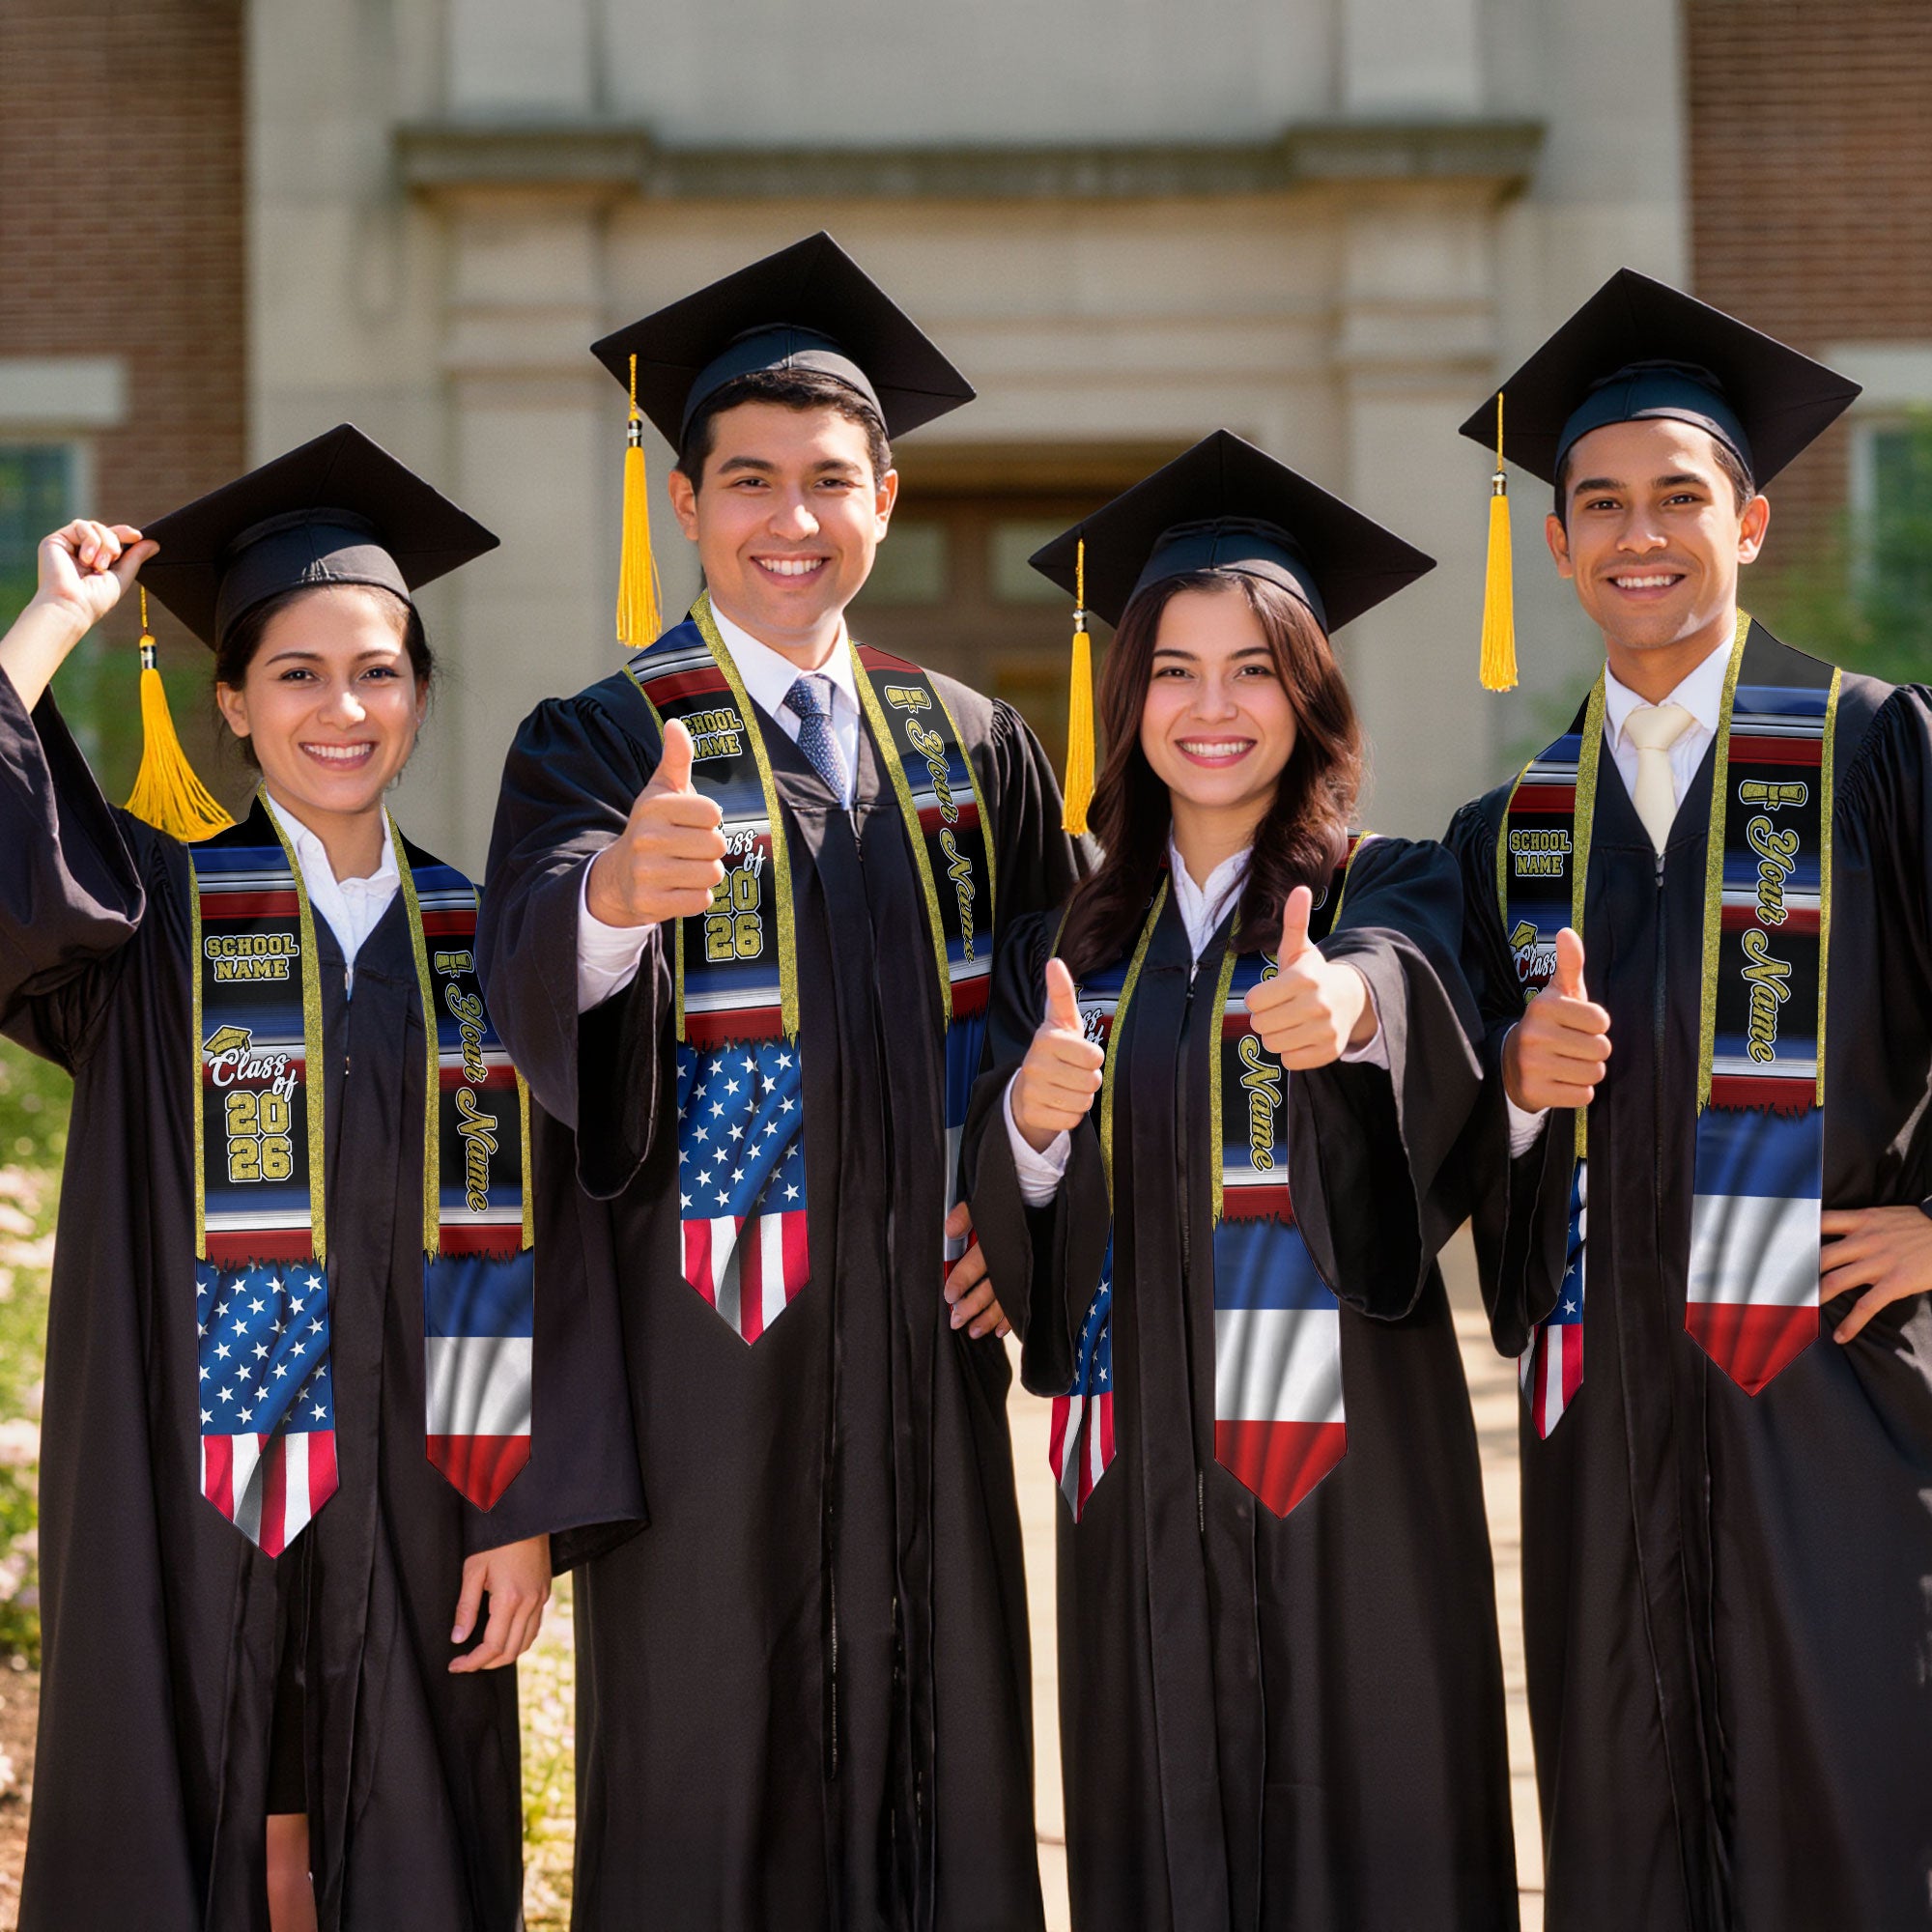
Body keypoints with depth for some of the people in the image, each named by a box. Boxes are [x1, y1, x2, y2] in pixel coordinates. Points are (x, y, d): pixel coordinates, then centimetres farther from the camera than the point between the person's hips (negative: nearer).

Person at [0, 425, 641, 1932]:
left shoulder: (483, 939, 6)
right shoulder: (153, 914, 1)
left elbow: (542, 1241, 3)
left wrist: (530, 1511, -4)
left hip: (415, 1502, 2)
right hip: (190, 1506, -2)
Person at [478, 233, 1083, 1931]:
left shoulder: (973, 750, 9)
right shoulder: (601, 745, -4)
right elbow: (536, 975, -23)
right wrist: (617, 890, -46)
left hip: (923, 1336, 4)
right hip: (708, 1346, -4)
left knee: (937, 1761, 9)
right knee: (709, 1784, 1)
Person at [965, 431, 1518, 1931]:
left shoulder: (1390, 893, 0)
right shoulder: (1069, 943, 10)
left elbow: (1410, 978, -24)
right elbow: (1008, 1227, 5)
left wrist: (1350, 1003, -47)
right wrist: (1031, 1121, -17)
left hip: (1342, 1433, -3)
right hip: (1142, 1454, 3)